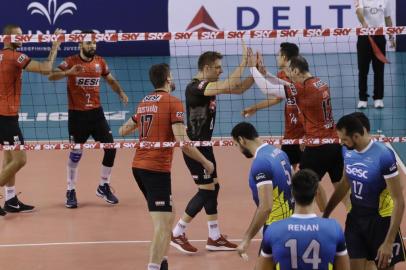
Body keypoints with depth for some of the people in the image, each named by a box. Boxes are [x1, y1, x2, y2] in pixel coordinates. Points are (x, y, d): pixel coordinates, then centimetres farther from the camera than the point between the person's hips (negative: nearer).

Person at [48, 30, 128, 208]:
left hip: (96, 112, 4)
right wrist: (68, 72, -38)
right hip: (77, 114, -4)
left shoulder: (100, 62, 5)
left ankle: (104, 187, 14)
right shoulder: (71, 62, -8)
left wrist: (121, 93, 0)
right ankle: (71, 192, 15)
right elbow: (51, 76, -20)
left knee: (110, 147, -3)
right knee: (75, 154, 1)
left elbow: (111, 80, 19)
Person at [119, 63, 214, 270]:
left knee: (167, 216, 22)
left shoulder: (144, 102, 13)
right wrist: (205, 162, -6)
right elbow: (182, 142, -17)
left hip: (139, 166, 8)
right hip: (157, 168, -8)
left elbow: (123, 131, 22)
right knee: (163, 223, -10)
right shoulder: (173, 103, -9)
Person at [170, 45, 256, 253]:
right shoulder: (195, 87, -21)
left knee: (212, 188, 11)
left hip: (204, 145, 10)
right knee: (206, 190, -7)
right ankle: (177, 234, 2)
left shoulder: (209, 85, 8)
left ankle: (214, 238, 18)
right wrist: (243, 63, -26)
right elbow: (229, 86, -33)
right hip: (194, 146, -10)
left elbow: (238, 89, 11)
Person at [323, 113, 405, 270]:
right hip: (355, 217, 5)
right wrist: (326, 213, 18)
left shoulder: (384, 156, -25)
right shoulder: (347, 151, -6)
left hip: (381, 220, -5)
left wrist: (389, 242, -24)